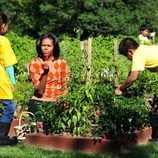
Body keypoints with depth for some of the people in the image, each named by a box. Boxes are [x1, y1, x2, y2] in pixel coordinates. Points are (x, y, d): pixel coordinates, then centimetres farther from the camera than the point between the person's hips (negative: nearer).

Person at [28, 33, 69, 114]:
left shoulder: (62, 63, 3)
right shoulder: (34, 64, -2)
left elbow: (65, 88, 8)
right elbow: (39, 91, -9)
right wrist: (45, 72, -20)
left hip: (57, 102, 2)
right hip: (39, 102, -2)